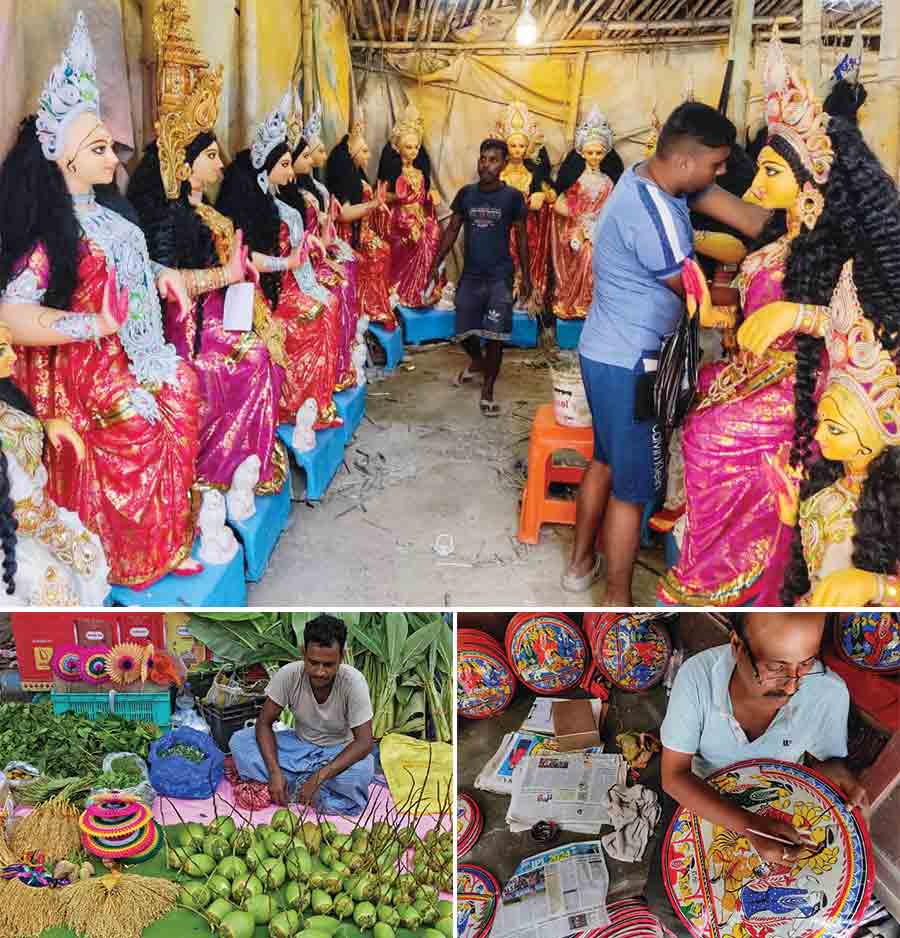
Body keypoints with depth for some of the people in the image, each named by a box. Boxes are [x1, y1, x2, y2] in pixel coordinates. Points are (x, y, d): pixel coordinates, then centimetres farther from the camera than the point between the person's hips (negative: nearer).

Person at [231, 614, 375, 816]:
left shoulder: (353, 681, -28)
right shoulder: (289, 674, -22)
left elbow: (364, 743, -29)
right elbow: (264, 724, -15)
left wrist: (319, 777, -37)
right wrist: (275, 772, -29)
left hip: (339, 751, -3)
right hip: (300, 744, 4)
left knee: (363, 768, -37)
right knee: (239, 740, -19)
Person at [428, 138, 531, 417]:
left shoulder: (513, 197, -4)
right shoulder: (466, 193, 3)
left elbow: (521, 237, 3)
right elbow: (452, 230, 9)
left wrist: (526, 275, 2)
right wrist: (436, 264, 3)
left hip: (500, 277, -3)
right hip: (470, 275, 3)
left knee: (494, 336, -4)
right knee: (465, 333, 9)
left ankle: (487, 391, 10)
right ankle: (477, 362, 41)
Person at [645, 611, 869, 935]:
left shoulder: (830, 693, -28)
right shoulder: (697, 675, -32)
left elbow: (826, 758, -6)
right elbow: (674, 774, -26)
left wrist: (835, 771, -30)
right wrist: (749, 826, -39)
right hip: (700, 797, -1)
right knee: (663, 898, -9)